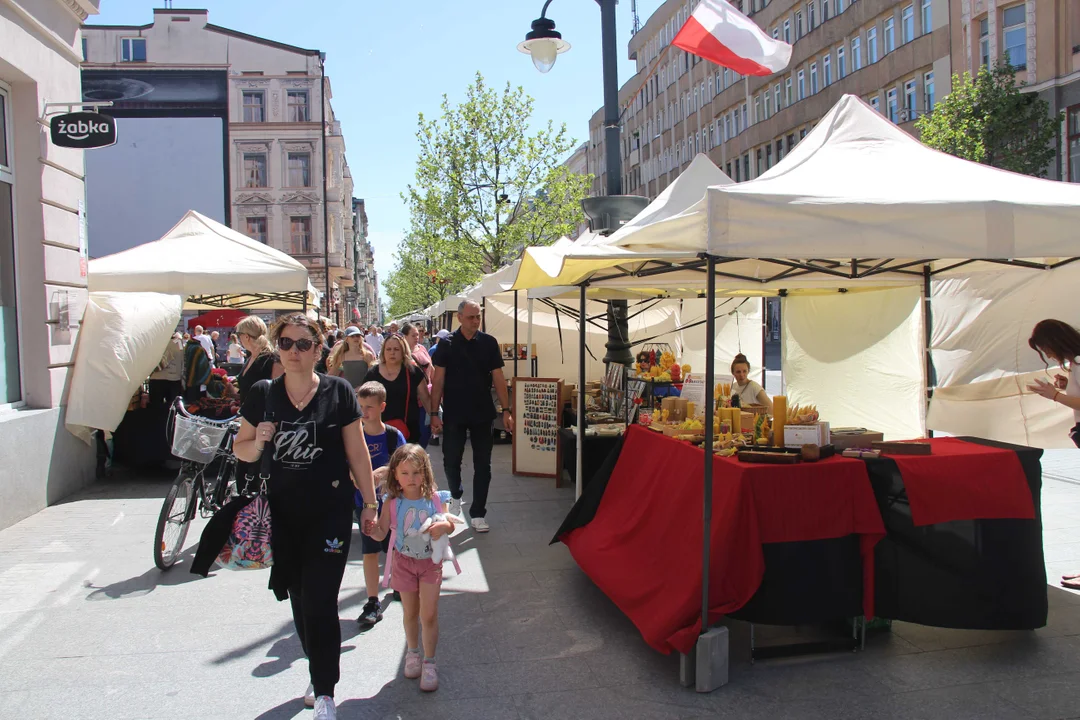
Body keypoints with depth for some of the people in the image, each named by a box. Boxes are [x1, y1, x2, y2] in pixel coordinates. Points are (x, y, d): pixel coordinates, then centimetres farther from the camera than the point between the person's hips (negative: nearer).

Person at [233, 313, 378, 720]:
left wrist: (369, 503, 2)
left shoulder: (338, 392, -4)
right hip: (282, 513, 3)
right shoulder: (261, 394, 3)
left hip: (330, 511, -3)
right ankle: (320, 675, 34)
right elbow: (241, 449, 10)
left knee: (320, 601, -5)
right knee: (299, 600, 14)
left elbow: (357, 452, 0)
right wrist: (258, 442, -13)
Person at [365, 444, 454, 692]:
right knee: (410, 614, 16)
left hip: (430, 562, -1)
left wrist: (444, 526, -25)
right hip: (403, 562, 1)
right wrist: (372, 529, -36)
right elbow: (381, 533, -14)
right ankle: (412, 653, 39)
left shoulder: (434, 499, -11)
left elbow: (449, 525, -3)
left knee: (429, 615, -2)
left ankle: (429, 663, 14)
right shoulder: (393, 503, -13)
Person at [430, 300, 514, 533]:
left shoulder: (489, 343, 0)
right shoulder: (447, 344, -3)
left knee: (482, 465, 3)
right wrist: (434, 413, -7)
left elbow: (498, 379, 2)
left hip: (483, 413, 1)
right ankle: (456, 496, 36)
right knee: (451, 461, 7)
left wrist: (506, 410, -5)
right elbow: (438, 380, -2)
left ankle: (478, 514, 14)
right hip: (454, 414, -1)